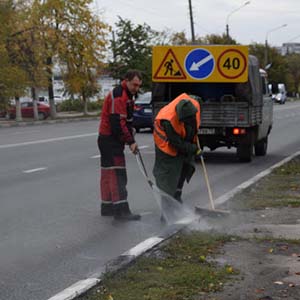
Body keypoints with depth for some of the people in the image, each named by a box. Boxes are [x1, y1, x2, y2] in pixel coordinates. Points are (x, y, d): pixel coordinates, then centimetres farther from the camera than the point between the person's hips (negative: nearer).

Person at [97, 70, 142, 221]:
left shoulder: (127, 96, 16)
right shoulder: (118, 95, -18)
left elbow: (127, 121, 21)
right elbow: (118, 123, -23)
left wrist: (131, 140, 11)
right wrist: (130, 141, -18)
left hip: (114, 140, 10)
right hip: (109, 139, -10)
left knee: (108, 173, 14)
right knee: (118, 174, -13)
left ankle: (107, 206, 21)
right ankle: (121, 210, -14)